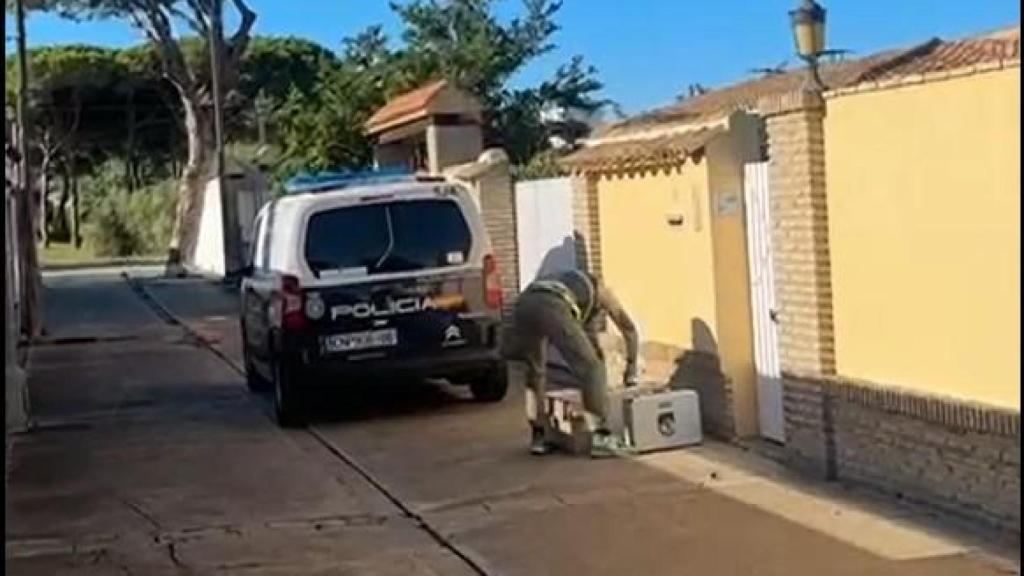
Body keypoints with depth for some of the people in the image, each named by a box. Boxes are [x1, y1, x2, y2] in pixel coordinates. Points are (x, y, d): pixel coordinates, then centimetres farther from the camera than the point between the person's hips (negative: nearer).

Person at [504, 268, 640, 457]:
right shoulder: (600, 290, 35)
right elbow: (628, 328, 37)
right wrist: (631, 368, 46)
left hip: (524, 303, 6)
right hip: (552, 308, -6)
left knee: (534, 372, 27)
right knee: (591, 369, 6)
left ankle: (538, 437, 29)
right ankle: (600, 438, 4)